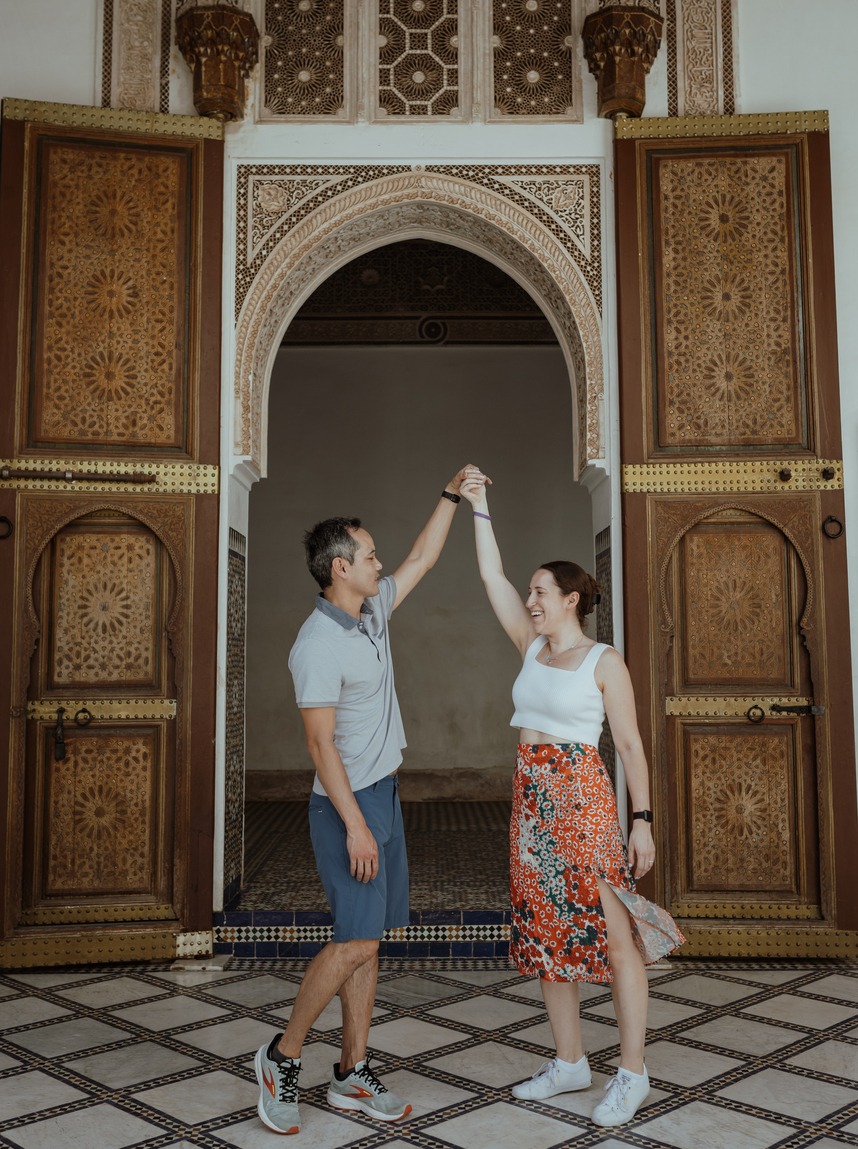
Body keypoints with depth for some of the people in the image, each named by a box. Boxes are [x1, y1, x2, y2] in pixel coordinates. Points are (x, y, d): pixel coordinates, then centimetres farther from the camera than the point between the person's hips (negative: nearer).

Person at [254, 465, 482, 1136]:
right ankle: (284, 1056, 10)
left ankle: (353, 1074, 19)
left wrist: (452, 495, 20)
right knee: (355, 940, -8)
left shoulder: (373, 611, 8)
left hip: (384, 797, 9)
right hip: (348, 805, -9)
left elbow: (423, 558, 22)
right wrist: (355, 824, -23)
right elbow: (320, 742, -21)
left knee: (368, 940, 10)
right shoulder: (319, 643, -18)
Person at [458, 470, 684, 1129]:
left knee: (612, 933, -3)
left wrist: (643, 820, -13)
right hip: (532, 802, 7)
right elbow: (493, 579, 9)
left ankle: (633, 1073, 8)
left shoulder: (604, 662, -5)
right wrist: (478, 506, 7)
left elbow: (631, 744, -7)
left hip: (584, 801, -7)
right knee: (547, 932, 11)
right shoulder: (533, 648, 10)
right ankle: (570, 1062, 23)